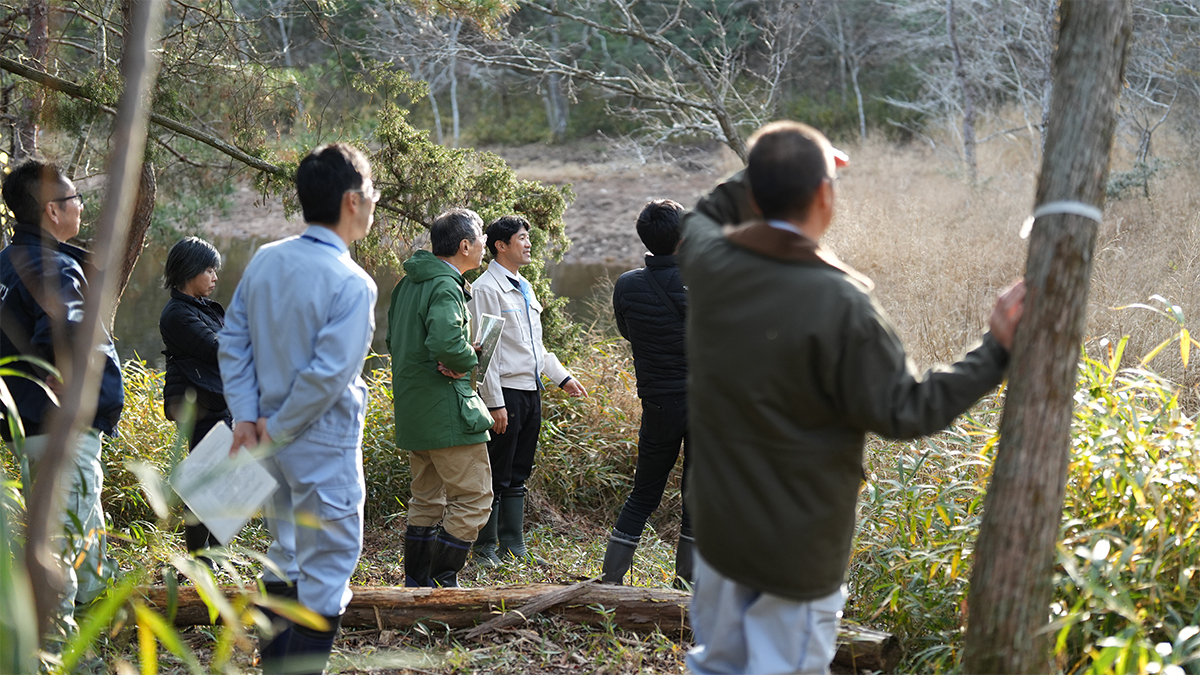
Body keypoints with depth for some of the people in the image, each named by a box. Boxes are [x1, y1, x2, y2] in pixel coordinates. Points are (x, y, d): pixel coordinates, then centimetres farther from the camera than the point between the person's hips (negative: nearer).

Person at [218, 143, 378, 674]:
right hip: (324, 449, -7)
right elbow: (328, 374, -23)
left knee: (285, 557, 22)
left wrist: (247, 419, 1)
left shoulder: (264, 261, 2)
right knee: (326, 571, 3)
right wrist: (275, 431, -13)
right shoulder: (352, 284, -18)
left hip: (277, 447, 8)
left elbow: (232, 343, 4)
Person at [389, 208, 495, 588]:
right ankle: (443, 583, -2)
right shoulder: (445, 287, -17)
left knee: (427, 500, 18)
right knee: (473, 498, -2)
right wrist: (469, 360, -11)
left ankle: (416, 585, 22)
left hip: (412, 411, 10)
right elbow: (447, 345, -32)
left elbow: (393, 340, 22)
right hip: (446, 411, -10)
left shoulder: (408, 283, 13)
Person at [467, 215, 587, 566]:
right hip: (506, 392, -8)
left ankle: (513, 547, 19)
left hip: (531, 391, 8)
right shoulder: (486, 288, -10)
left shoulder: (524, 288, 17)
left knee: (517, 475, 13)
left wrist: (562, 376, 18)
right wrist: (495, 403, -18)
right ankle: (486, 548, 8)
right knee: (496, 478, -2)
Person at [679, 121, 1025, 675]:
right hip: (795, 550, -6)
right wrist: (996, 352, -14)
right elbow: (903, 412, -18)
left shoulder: (707, 260, -10)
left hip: (715, 525, 6)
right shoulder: (839, 304, -27)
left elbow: (705, 216, 17)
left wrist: (769, 176, 16)